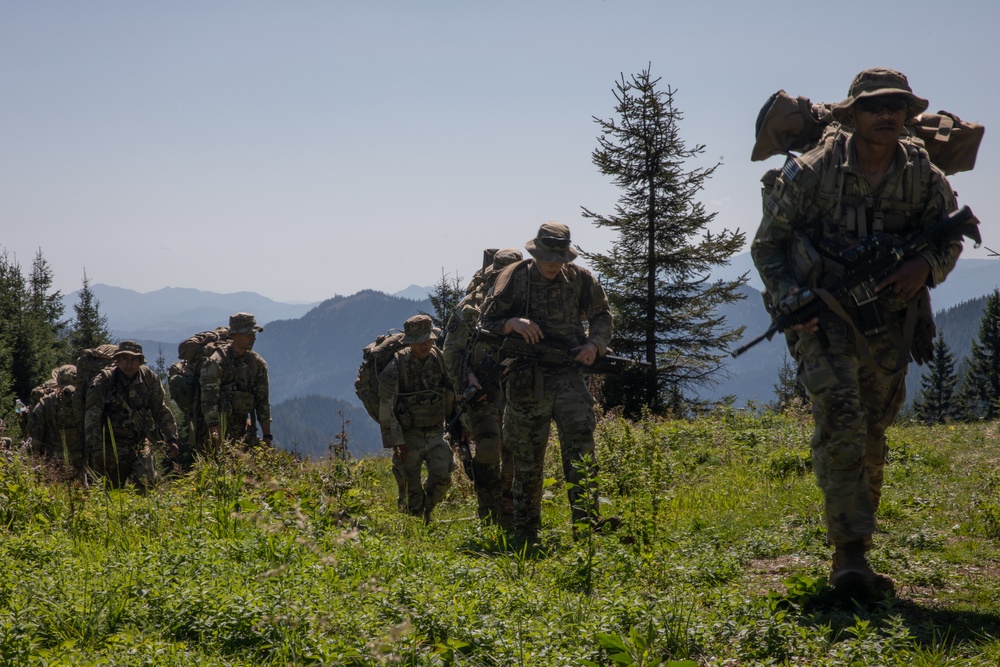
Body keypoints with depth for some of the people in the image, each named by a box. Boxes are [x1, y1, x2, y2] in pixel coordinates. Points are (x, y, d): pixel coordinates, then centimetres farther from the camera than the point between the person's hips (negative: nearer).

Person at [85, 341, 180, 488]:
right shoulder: (103, 381, -13)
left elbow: (161, 410, 8)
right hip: (114, 445, -2)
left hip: (141, 442, 2)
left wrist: (171, 438, 5)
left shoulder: (149, 378, -2)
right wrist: (95, 449, -21)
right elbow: (92, 417, -16)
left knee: (147, 481, -13)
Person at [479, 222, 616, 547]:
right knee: (526, 458, 6)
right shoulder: (515, 277, -1)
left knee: (580, 442, -17)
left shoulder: (580, 278, 4)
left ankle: (586, 521, -21)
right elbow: (487, 321, 2)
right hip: (525, 381, -1)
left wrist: (595, 343, -2)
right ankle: (524, 533, 17)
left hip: (566, 374, 1)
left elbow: (602, 314, 17)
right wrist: (513, 323, -19)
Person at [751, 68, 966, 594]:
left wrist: (925, 266, -13)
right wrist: (788, 296, -18)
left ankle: (853, 542, 27)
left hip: (888, 319, 4)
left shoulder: (924, 177, -2)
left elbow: (949, 238, 10)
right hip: (824, 316, -4)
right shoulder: (812, 172, -11)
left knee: (872, 432, 12)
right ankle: (850, 555, -24)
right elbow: (767, 243, -2)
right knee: (840, 421, -21)